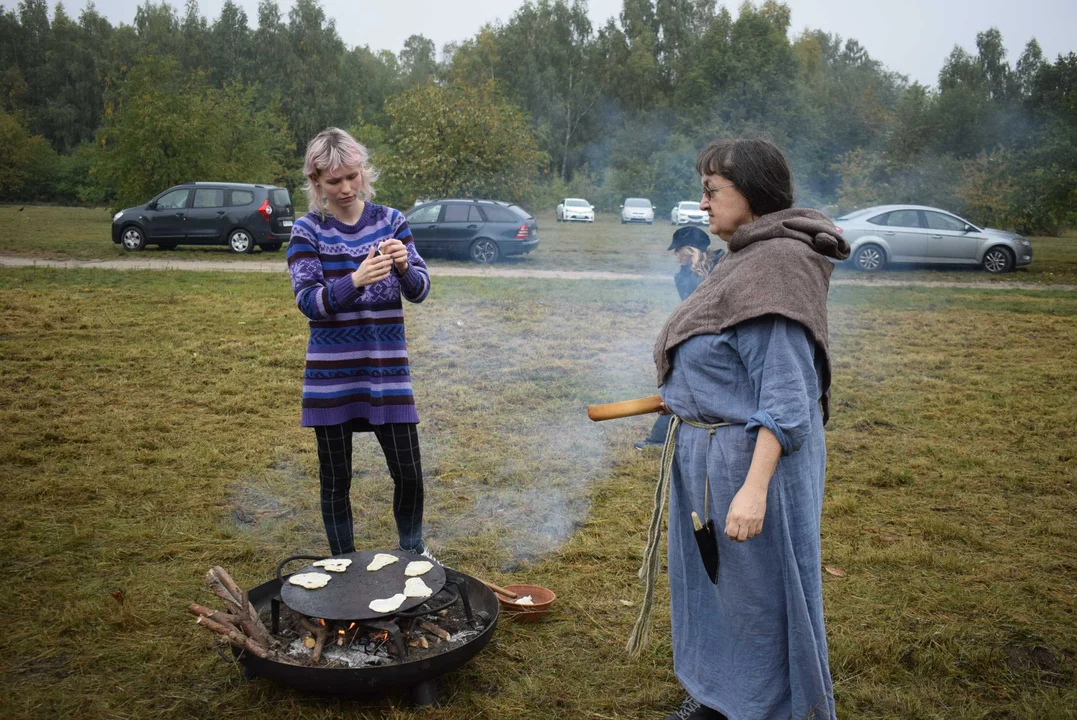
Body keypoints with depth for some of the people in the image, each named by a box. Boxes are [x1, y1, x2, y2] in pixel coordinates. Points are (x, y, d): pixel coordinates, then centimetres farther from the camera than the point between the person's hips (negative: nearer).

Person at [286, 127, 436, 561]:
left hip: (387, 367, 1)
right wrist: (355, 280, -30)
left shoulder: (390, 221, 2)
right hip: (331, 373, -1)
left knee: (409, 472, 4)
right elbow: (308, 301, -13)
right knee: (335, 478, 10)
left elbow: (420, 291, -1)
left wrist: (404, 267, -23)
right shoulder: (308, 231, -3)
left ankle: (412, 551, 31)